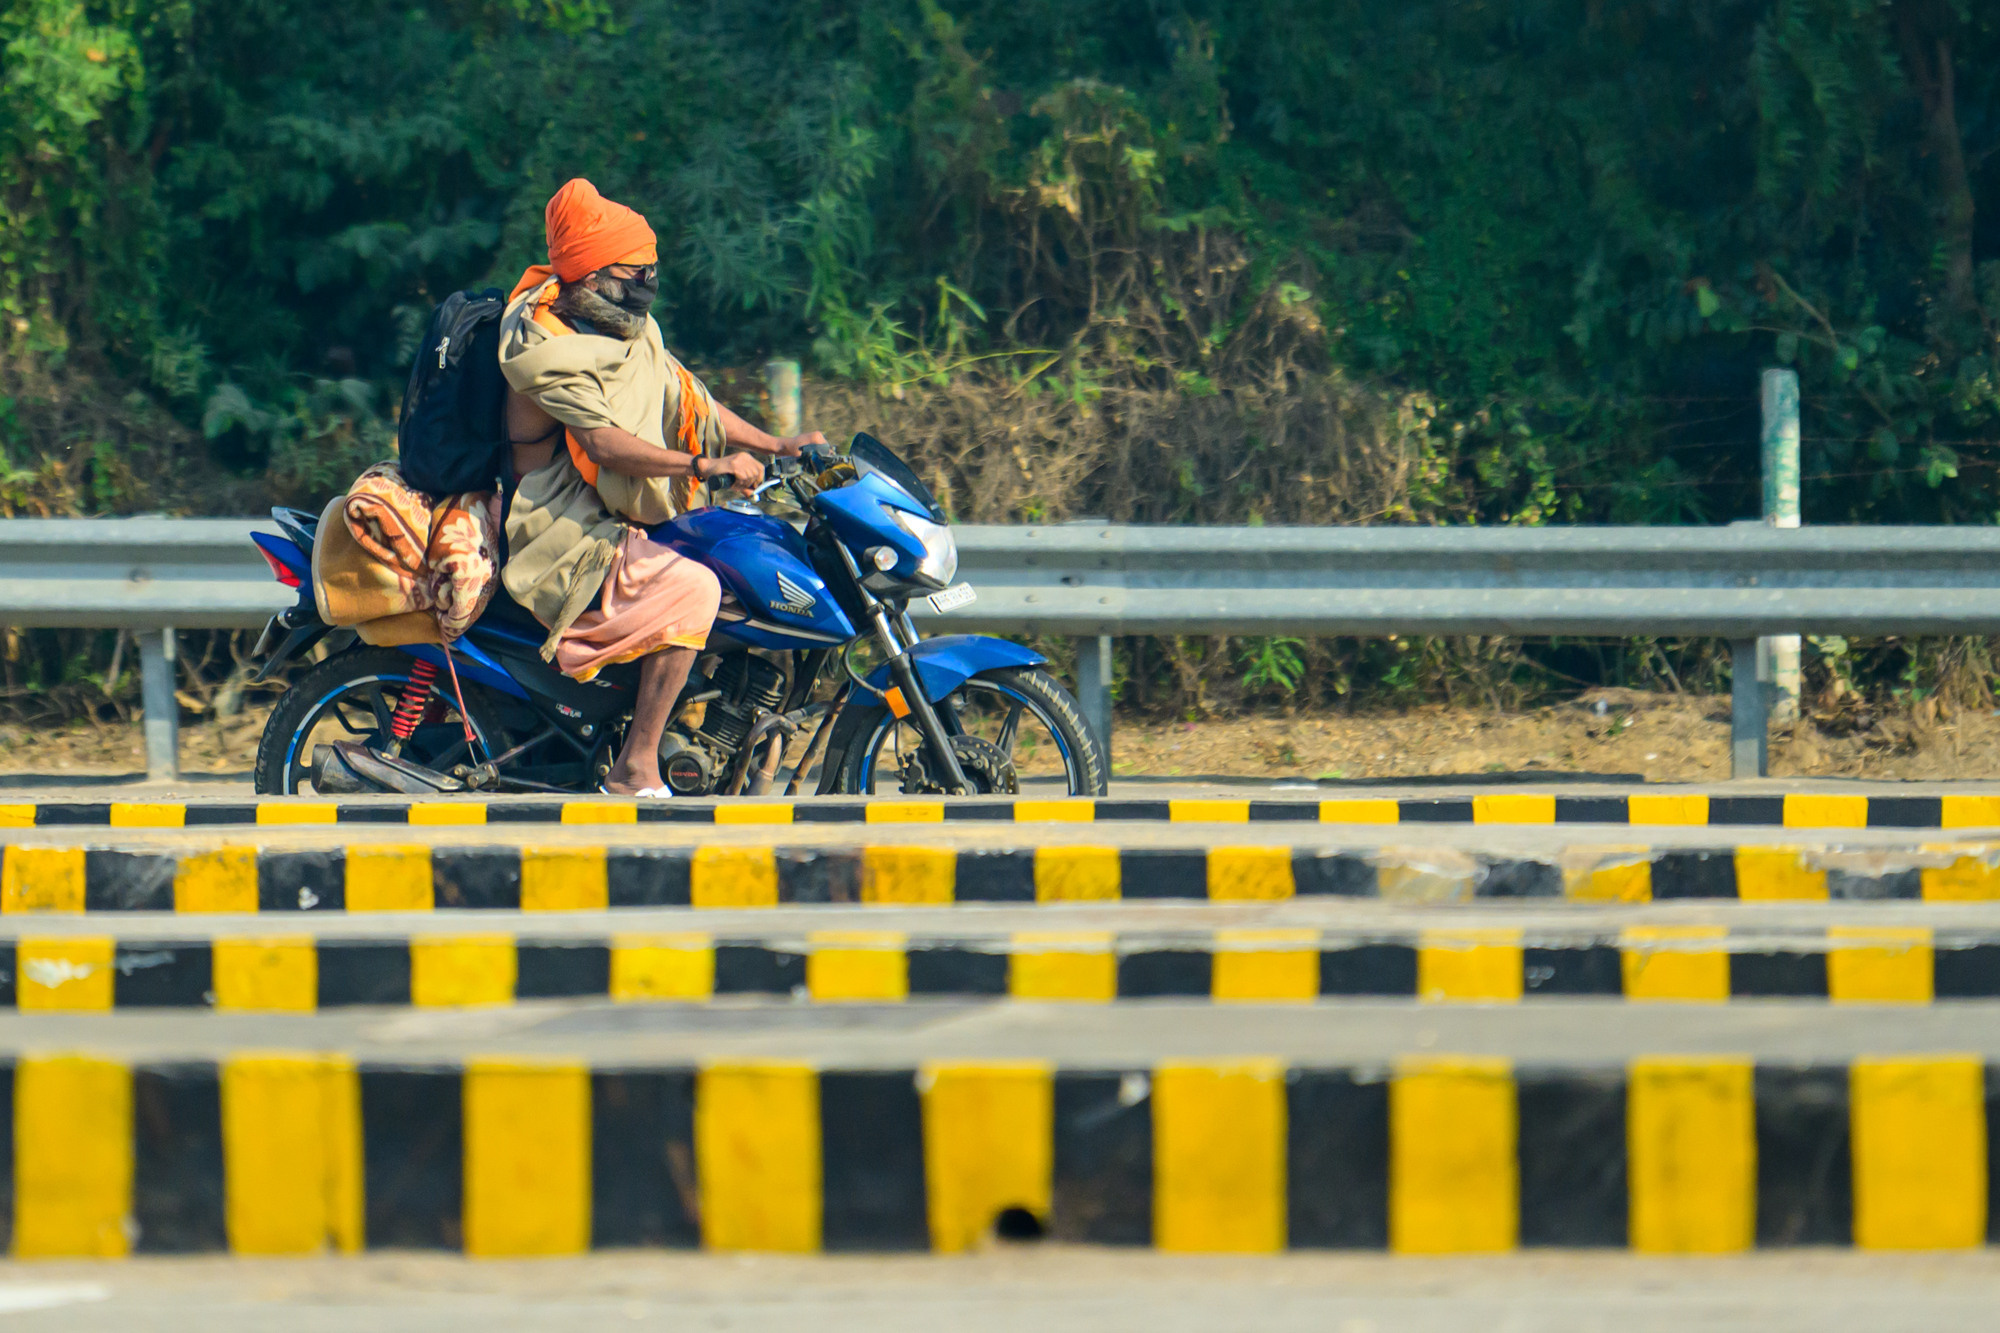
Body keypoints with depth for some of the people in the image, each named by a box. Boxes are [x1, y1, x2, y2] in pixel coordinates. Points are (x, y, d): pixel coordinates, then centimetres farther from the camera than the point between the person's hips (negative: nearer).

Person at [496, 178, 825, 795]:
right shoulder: (549, 348, -19)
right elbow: (605, 444, -29)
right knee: (692, 587, -29)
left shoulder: (628, 329, 11)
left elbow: (686, 397, 19)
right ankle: (635, 768, -28)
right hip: (567, 541, -10)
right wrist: (704, 466, -35)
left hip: (619, 526, 10)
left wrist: (778, 445, 10)